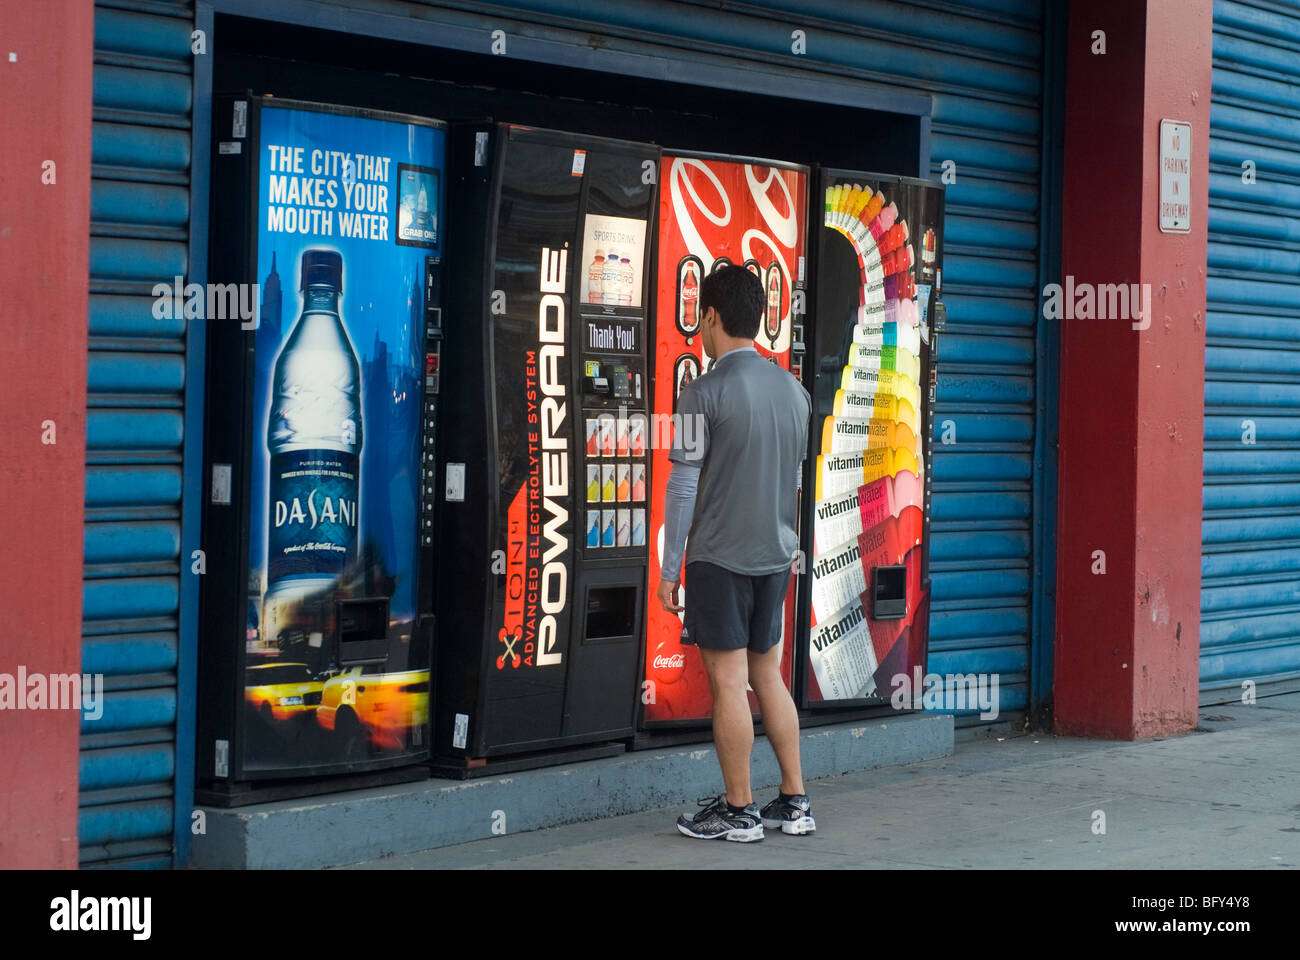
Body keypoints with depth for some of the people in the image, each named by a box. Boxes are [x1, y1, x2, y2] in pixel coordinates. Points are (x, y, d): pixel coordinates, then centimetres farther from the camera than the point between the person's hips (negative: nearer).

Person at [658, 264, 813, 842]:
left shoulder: (705, 394, -12)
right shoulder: (793, 390, 8)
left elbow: (683, 487, -11)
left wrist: (670, 570, -5)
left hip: (720, 557, -7)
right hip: (775, 556, 7)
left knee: (729, 683, 0)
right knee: (767, 676, 15)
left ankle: (738, 812, 5)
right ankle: (794, 803, 17)